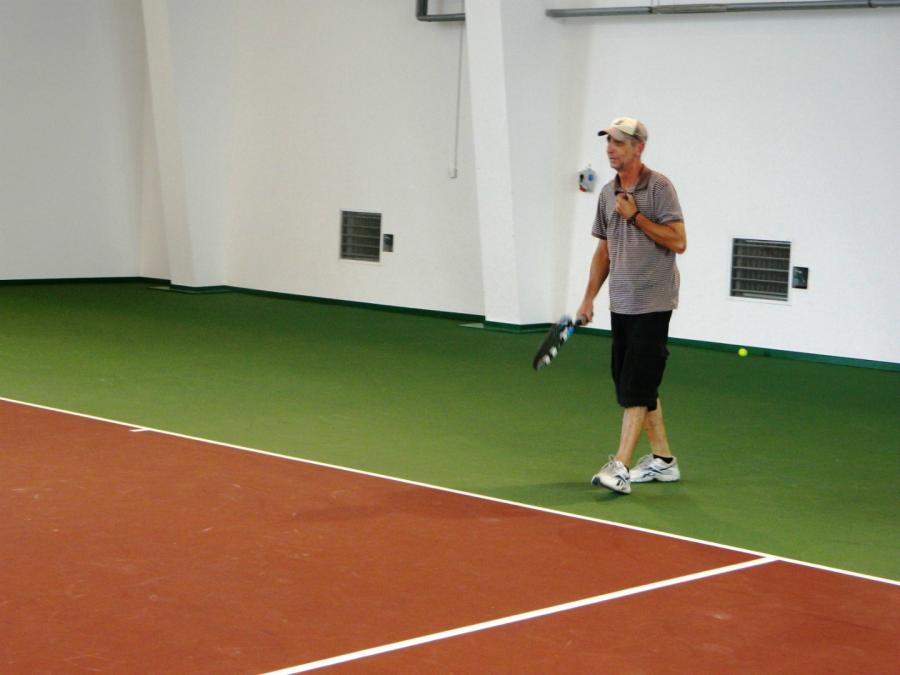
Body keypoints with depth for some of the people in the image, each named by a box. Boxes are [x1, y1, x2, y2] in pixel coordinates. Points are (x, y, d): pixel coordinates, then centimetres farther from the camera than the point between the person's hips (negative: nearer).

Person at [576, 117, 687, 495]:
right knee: (628, 384, 11)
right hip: (621, 304, 8)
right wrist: (589, 298, 14)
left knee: (636, 387, -11)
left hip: (652, 304, -8)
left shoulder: (658, 187, -9)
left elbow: (678, 241, -15)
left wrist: (636, 216, -16)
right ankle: (662, 460, 22)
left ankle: (620, 468, -15)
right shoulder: (608, 193, 12)